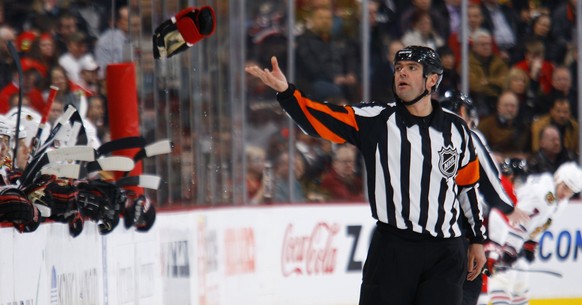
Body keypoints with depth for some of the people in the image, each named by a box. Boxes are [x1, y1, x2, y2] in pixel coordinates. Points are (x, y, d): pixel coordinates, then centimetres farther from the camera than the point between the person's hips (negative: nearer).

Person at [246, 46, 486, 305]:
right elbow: (319, 120, -9)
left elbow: (469, 186, 17)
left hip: (445, 254, 1)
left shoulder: (456, 130, 7)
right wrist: (285, 91, -25)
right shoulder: (376, 120, 0)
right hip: (391, 251, -1)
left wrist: (477, 240, 20)